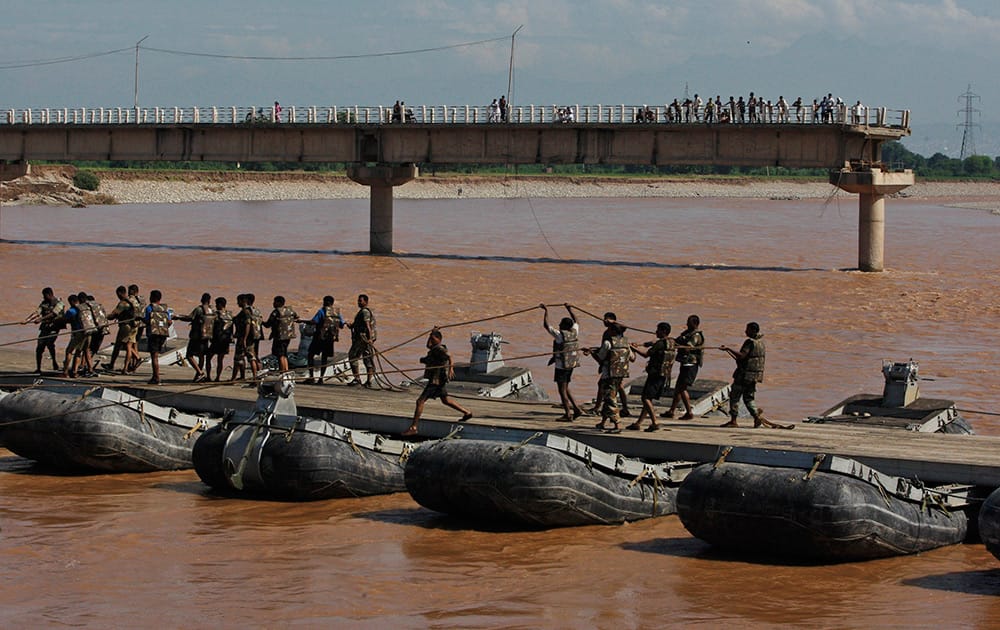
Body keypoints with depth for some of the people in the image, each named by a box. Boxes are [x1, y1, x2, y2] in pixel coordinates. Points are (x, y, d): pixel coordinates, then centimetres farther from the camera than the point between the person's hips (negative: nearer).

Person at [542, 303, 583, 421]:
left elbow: (546, 325, -11)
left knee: (562, 390, -1)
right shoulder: (574, 332, 2)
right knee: (565, 388, 20)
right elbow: (576, 322, 23)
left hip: (562, 366, -8)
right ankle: (576, 409, 15)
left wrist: (545, 312, 0)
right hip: (571, 364, 8)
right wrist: (569, 309, 34)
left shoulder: (560, 335, -17)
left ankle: (568, 415, -1)